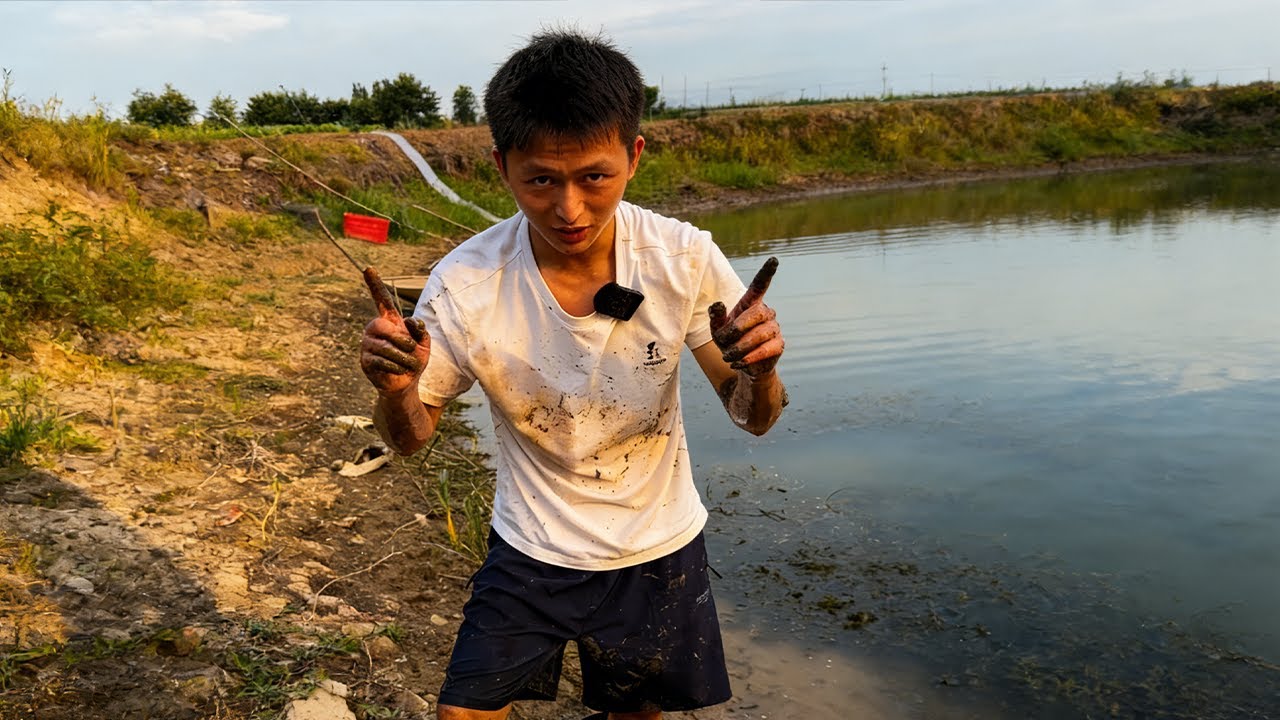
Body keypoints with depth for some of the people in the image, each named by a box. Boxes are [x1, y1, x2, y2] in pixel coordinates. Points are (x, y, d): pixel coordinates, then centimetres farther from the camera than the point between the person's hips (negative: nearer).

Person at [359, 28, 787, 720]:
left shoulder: (685, 258, -20)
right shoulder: (465, 286, -22)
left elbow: (753, 416, -10)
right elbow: (411, 436, -8)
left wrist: (759, 368, -34)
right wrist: (394, 390, -31)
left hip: (660, 549, 1)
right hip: (531, 554, -1)